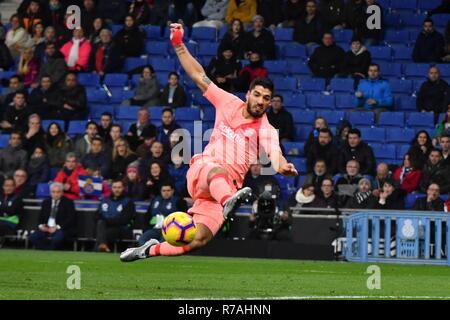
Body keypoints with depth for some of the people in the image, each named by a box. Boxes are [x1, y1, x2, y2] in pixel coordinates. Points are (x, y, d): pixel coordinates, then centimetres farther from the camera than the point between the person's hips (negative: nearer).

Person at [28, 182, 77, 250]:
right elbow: (41, 217, 20)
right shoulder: (46, 202, 18)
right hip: (45, 228, 5)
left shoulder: (68, 202, 2)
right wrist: (41, 225, -4)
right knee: (32, 237, -22)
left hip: (61, 229, -5)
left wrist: (57, 227, -17)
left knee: (56, 239, -39)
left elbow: (71, 219, -7)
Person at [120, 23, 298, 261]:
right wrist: (178, 45, 5)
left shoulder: (266, 130, -1)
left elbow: (274, 153, -23)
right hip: (201, 170, 0)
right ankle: (228, 201, -76)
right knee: (217, 170, -40)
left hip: (228, 186, 0)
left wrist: (282, 166, -46)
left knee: (199, 240, -12)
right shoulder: (229, 103, 6)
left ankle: (152, 250, 14)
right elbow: (199, 76, 10)